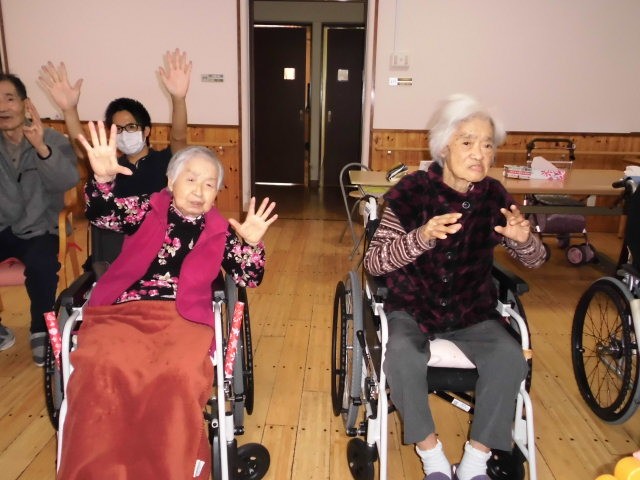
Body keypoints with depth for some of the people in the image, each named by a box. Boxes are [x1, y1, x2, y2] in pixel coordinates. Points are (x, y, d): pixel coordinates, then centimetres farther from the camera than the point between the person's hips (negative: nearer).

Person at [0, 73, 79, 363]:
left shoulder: (52, 140, -8)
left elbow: (68, 182, -26)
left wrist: (42, 148, -43)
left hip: (38, 229, -3)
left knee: (40, 266, -32)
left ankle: (40, 329, -3)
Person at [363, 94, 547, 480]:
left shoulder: (494, 197, -6)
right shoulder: (412, 192, -15)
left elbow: (535, 260, 1)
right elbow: (373, 262, -19)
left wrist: (523, 238, -24)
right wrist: (421, 238, -37)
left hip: (472, 311, 3)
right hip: (413, 307, -2)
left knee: (510, 358, -23)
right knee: (402, 357, -31)